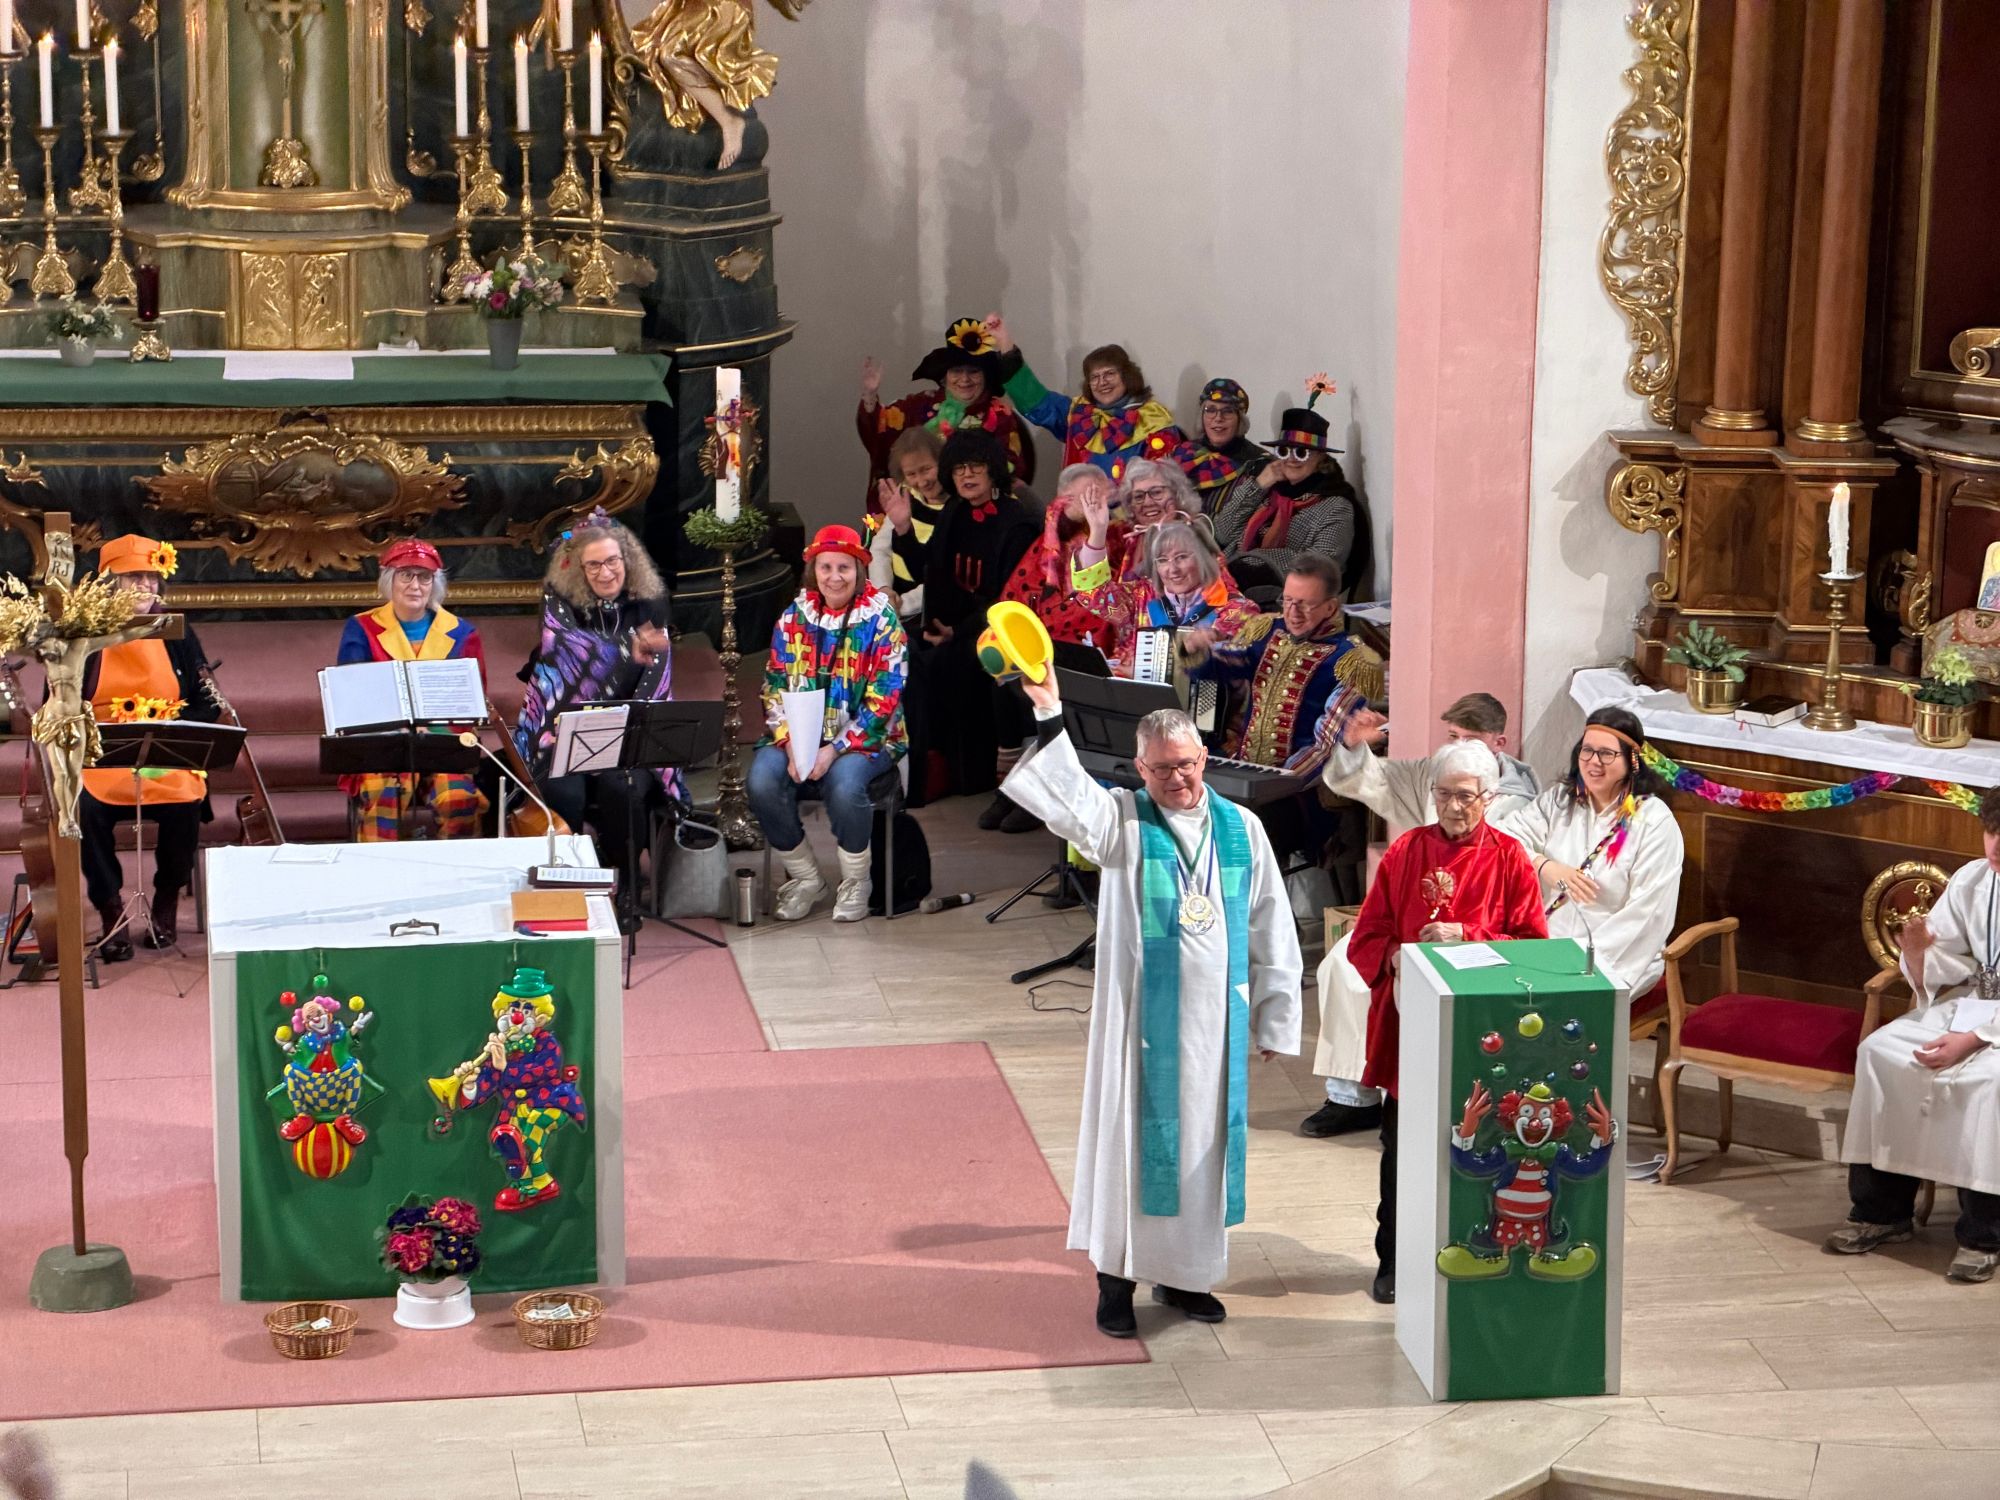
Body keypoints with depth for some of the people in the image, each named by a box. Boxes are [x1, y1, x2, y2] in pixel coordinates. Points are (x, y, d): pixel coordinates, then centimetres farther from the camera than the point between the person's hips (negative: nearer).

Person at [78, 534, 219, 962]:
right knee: (86, 810, -34)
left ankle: (167, 902, -3)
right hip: (101, 764, 0)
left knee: (184, 807, -32)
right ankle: (111, 911, -14)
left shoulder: (178, 634, 11)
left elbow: (208, 704, 9)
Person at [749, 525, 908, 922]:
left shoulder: (881, 621, -5)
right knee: (762, 781, -26)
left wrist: (834, 750, -21)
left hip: (864, 738, -4)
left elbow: (882, 702, -10)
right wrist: (790, 744, -13)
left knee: (843, 783, -36)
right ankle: (805, 877, -3)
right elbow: (775, 688, 5)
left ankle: (855, 882, -8)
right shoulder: (794, 617, 7)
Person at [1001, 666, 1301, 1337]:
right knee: (1132, 1135, 1)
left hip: (1215, 1018, 3)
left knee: (1205, 1140, 10)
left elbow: (1270, 930, 8)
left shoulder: (1241, 830, 5)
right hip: (1142, 1016, -3)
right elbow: (1070, 798, -26)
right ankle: (1116, 1276, 11)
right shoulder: (1123, 821, -4)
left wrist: (1274, 1017, 7)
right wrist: (1049, 719, -41)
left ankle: (1185, 1272, 24)